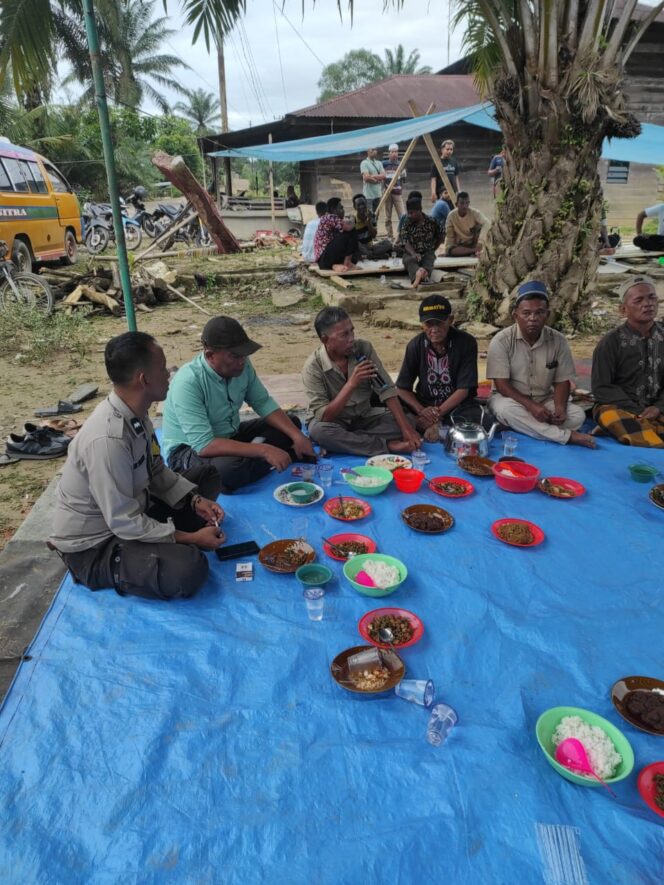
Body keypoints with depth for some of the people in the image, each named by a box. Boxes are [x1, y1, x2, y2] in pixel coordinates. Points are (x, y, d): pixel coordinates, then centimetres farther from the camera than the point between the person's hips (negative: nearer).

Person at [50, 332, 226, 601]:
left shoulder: (135, 413, -7)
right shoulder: (108, 439, -33)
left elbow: (156, 471, 7)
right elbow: (125, 523, -28)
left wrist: (195, 500, -6)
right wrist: (191, 537, -20)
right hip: (93, 545, -9)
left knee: (206, 477, 11)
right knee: (189, 568, -31)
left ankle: (162, 544, 3)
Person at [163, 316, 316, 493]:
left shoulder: (242, 365, -11)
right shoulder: (188, 382, -31)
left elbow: (264, 403, -1)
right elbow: (204, 445, -35)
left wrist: (297, 436, -16)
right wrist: (263, 450, -38)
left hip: (230, 436, 7)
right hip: (190, 450, -7)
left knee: (291, 424, 3)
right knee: (231, 469, -39)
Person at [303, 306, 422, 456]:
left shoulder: (364, 348, -12)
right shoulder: (313, 366, -21)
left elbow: (386, 389, -15)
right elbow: (323, 417, -26)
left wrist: (406, 428, -25)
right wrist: (351, 384, -36)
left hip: (364, 417, 4)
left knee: (409, 420, -15)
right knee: (318, 430, -38)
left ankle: (344, 441, -20)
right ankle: (388, 446, -27)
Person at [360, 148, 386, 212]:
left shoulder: (379, 163, 15)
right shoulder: (364, 163, -5)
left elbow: (383, 175, 1)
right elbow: (366, 177, -17)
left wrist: (372, 176, -13)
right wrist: (378, 179, -6)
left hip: (378, 193, 7)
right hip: (368, 194, -7)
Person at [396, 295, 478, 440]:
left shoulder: (466, 342, -13)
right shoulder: (415, 345, -6)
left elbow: (463, 389, -14)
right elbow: (403, 388, -4)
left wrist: (437, 414, -25)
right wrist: (421, 410, -23)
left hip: (457, 404, -2)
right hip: (424, 403, 2)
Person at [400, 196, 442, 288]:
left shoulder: (431, 222, 2)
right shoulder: (407, 224, -2)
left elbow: (438, 239, 16)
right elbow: (405, 242, -16)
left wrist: (432, 250, 5)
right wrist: (414, 254, -34)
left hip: (427, 253, 2)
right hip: (411, 253, -1)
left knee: (429, 260, -33)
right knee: (409, 260, -36)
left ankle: (424, 274, -65)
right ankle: (418, 273, -68)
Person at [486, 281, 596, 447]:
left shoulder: (558, 340, -5)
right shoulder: (501, 341, -14)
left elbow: (562, 381, -1)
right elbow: (502, 384, -17)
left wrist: (559, 408, -21)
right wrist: (531, 406, -29)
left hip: (545, 400, 3)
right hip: (512, 399, -3)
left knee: (577, 415, -21)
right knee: (504, 409, -37)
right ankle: (566, 436, -30)